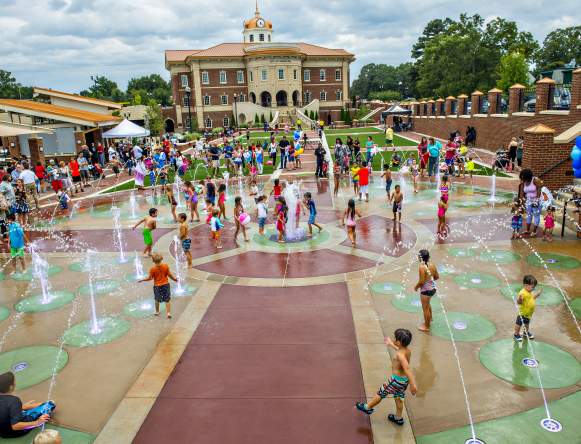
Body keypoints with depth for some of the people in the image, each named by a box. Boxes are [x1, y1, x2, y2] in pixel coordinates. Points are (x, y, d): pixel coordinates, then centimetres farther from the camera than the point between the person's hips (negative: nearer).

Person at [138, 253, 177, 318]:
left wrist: (142, 280, 4)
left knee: (157, 300, 20)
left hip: (157, 286, 0)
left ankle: (157, 312, 35)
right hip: (166, 284, 0)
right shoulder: (166, 266, -12)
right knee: (167, 299, 7)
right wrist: (174, 279, 12)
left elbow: (150, 278, -11)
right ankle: (168, 313, 1)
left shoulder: (152, 269, -16)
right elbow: (169, 275, -5)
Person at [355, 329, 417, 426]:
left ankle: (368, 407, 27)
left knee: (381, 393, 10)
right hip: (404, 379, 8)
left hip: (397, 380, -8)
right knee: (398, 398, 24)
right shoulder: (408, 350, -3)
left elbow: (407, 368, -39)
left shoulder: (400, 355, -29)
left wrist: (413, 384, -45)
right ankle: (398, 418, 38)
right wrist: (391, 344, 34)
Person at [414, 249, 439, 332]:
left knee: (425, 308, 9)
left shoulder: (422, 267, -24)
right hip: (433, 288, 8)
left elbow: (421, 281, -24)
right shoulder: (432, 265, -2)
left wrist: (416, 287, -6)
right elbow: (437, 277, 7)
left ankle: (426, 327, 24)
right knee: (428, 304, 31)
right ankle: (429, 320, 48)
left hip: (425, 290, -8)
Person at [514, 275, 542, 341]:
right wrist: (519, 299, -56)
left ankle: (526, 332, 48)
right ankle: (516, 334, 22)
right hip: (523, 313, -9)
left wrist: (537, 294, 14)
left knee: (527, 323, 28)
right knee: (519, 323, 8)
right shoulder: (522, 293, -31)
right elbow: (519, 302, -35)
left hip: (529, 313, 9)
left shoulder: (530, 292, 1)